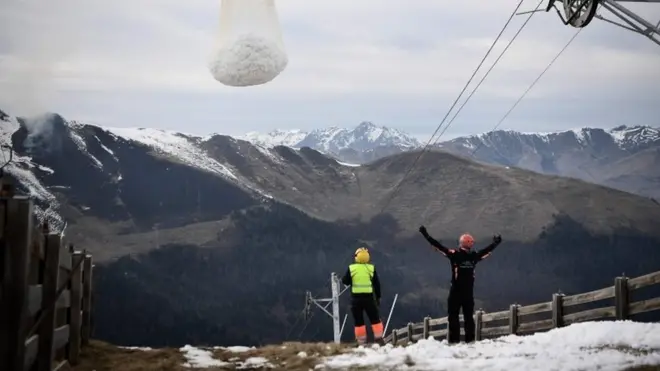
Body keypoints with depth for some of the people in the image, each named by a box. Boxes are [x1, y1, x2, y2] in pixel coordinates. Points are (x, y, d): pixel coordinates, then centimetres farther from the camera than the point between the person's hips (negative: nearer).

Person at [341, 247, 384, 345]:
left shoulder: (351, 268, -4)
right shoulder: (371, 268, -1)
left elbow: (345, 281, 1)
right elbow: (377, 284, 3)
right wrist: (378, 297, 12)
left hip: (356, 297, 0)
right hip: (369, 297, 0)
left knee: (358, 320, 6)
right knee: (375, 318, 11)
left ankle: (361, 340, 4)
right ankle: (378, 337, 6)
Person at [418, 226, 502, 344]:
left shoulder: (455, 255, -9)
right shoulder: (474, 256, -1)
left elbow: (439, 246, -8)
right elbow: (487, 250, 16)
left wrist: (426, 235, -4)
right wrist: (496, 243, 34)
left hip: (456, 291, -3)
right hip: (469, 292, 3)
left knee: (453, 315, 0)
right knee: (468, 316, 10)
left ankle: (454, 339, -6)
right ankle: (470, 338, 8)